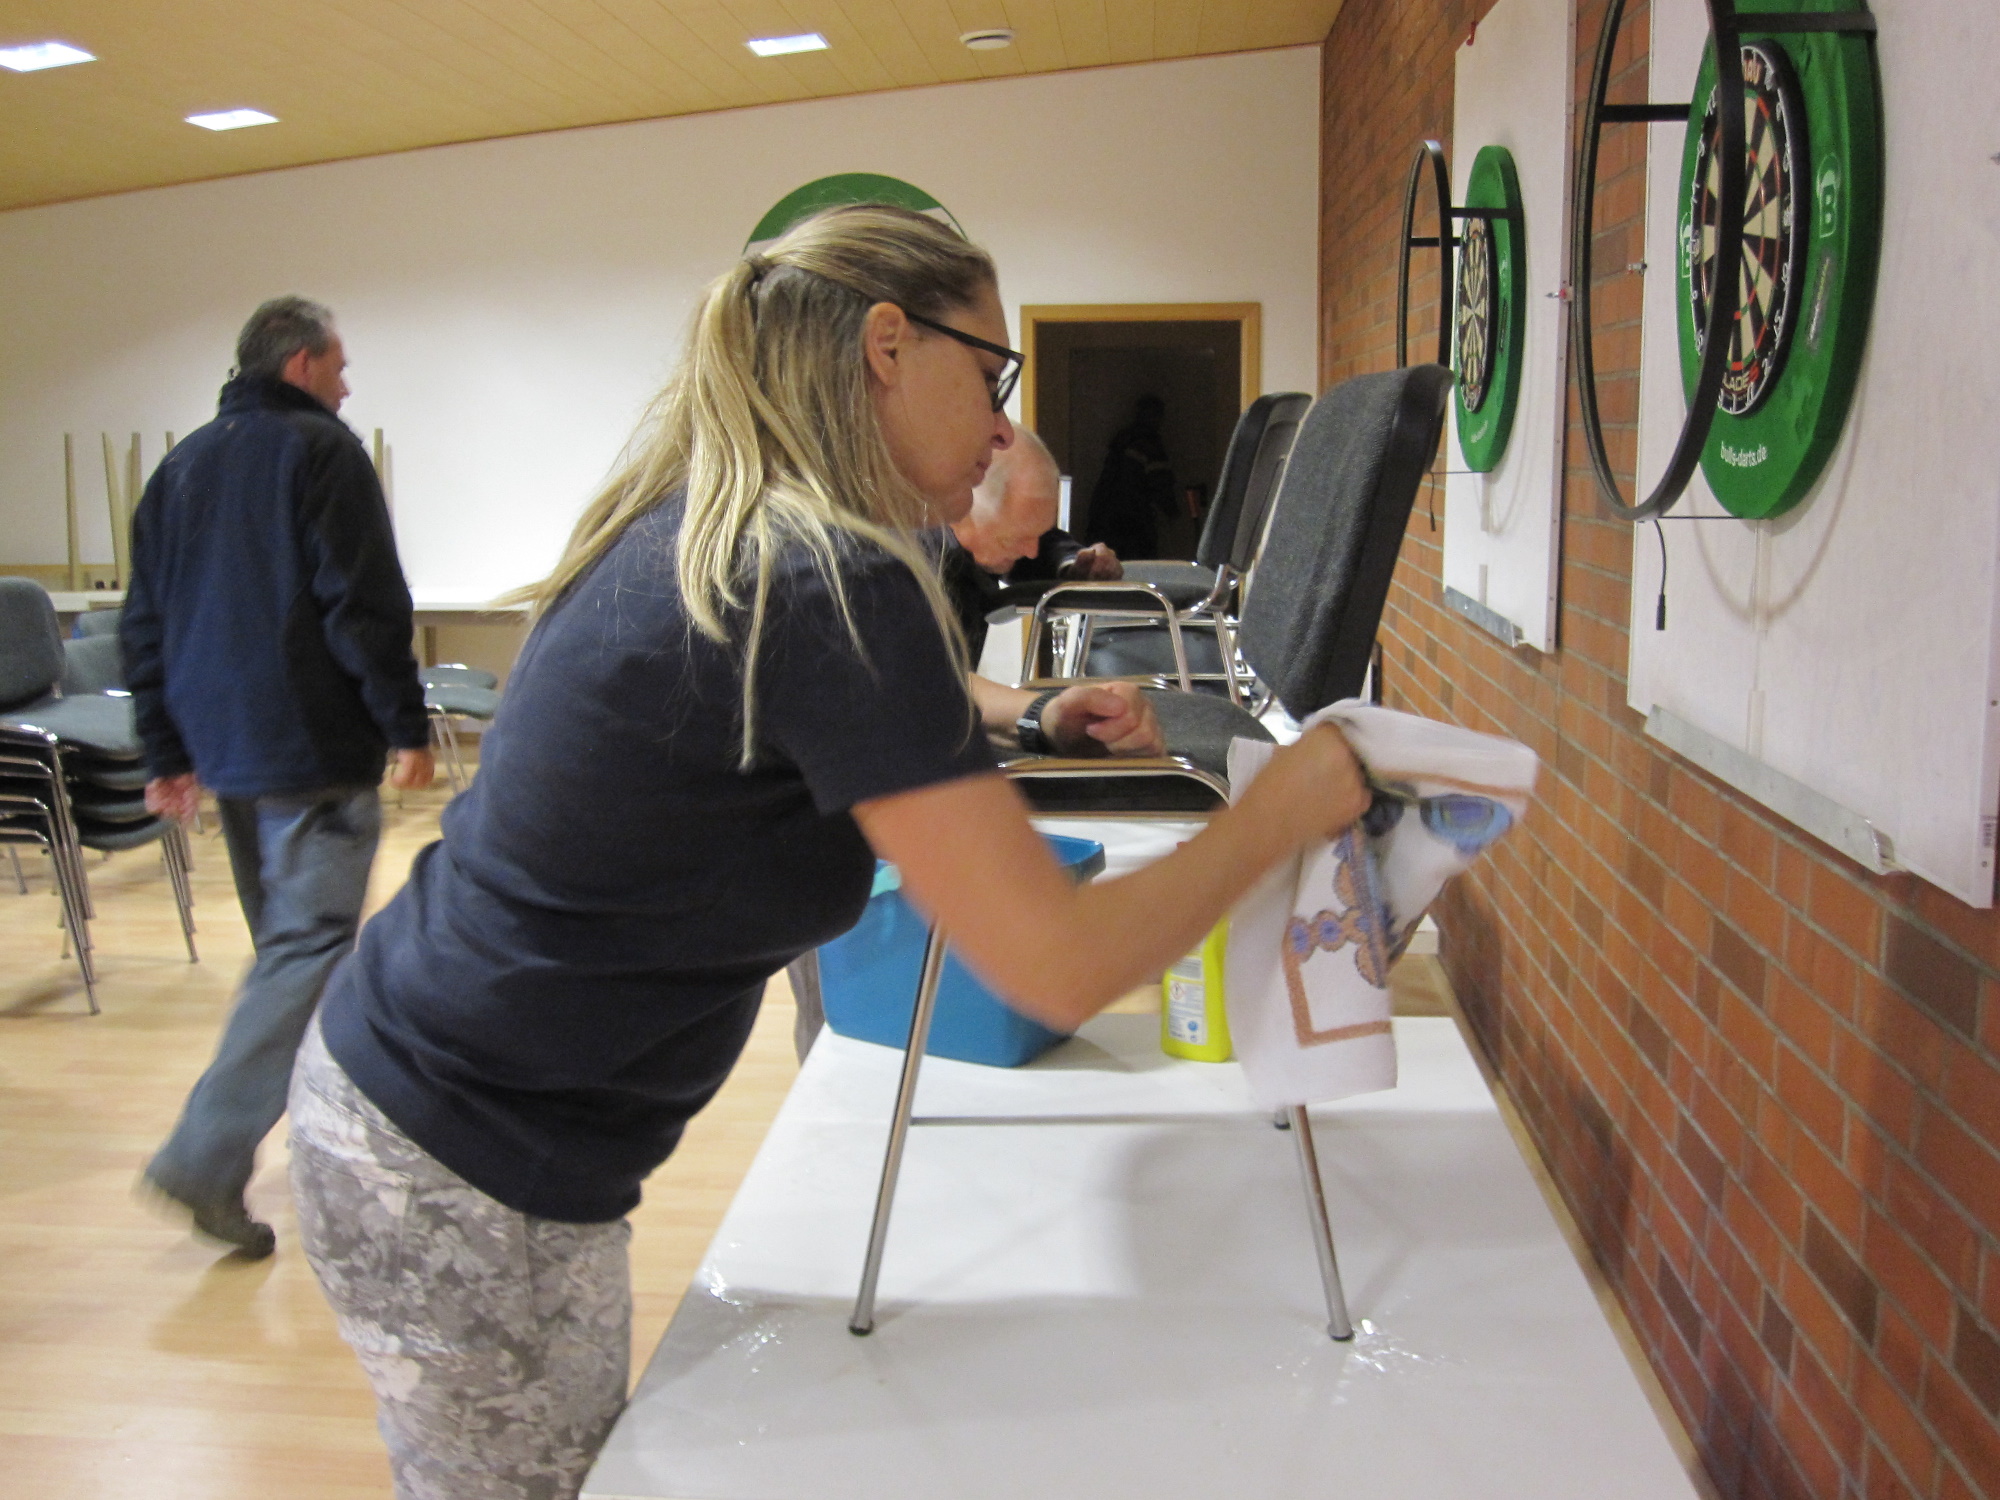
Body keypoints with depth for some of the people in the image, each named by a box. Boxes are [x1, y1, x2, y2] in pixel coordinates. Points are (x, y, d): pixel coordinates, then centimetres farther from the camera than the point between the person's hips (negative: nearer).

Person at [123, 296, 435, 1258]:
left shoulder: (181, 466, 16)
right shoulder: (320, 452, -7)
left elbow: (144, 625, 16)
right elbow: (365, 605, -15)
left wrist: (168, 754, 19)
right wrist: (407, 725, -9)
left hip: (222, 748, 9)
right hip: (313, 751, -8)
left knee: (285, 938, 20)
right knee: (308, 950, -7)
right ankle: (205, 1157, -15)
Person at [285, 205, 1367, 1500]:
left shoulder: (690, 533, 4)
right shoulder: (832, 583, -24)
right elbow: (1062, 968, -24)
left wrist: (1019, 724, 16)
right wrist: (1284, 811, -10)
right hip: (463, 1186, -9)